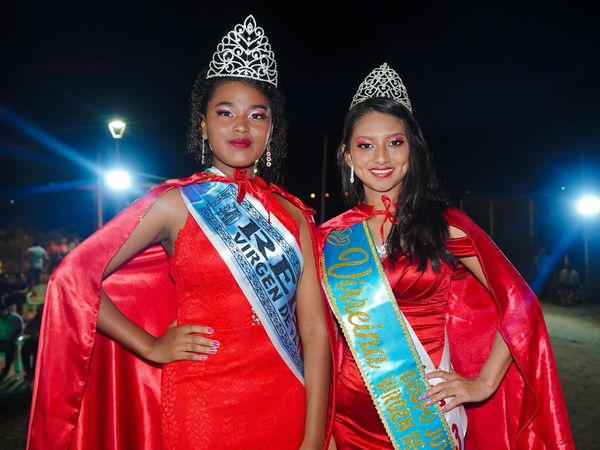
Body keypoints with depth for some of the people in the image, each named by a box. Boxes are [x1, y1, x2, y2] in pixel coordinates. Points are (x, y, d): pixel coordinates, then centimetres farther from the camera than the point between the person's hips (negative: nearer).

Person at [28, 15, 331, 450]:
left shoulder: (293, 214, 3)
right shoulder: (175, 203, -5)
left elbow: (315, 330, -2)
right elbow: (72, 279, -4)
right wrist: (152, 348, -5)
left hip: (286, 411, 3)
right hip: (200, 410, -2)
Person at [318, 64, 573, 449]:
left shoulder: (443, 225, -8)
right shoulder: (330, 238, -2)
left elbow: (519, 306, -5)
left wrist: (483, 384, -9)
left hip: (428, 411, -2)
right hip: (352, 412, 2)